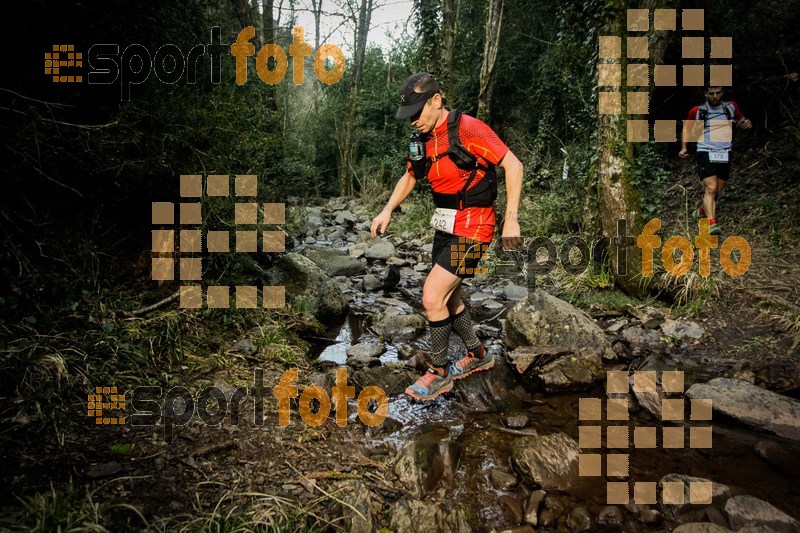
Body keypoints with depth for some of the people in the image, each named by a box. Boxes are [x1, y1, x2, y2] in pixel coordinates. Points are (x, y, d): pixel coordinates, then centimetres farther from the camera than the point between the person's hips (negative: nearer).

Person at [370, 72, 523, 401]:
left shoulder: (468, 129, -17)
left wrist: (511, 219, -21)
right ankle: (478, 355, 39)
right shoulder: (424, 138, 6)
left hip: (471, 229, -8)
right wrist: (388, 210, 5)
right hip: (445, 227, 9)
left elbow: (513, 165, -16)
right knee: (448, 300, 17)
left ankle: (439, 373, 9)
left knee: (432, 298, -11)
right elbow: (410, 177, 20)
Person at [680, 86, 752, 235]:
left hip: (724, 155, 4)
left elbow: (740, 121, 23)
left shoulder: (731, 107, 7)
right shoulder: (697, 111, 0)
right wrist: (684, 147, 1)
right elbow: (687, 127, 14)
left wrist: (746, 124, -2)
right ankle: (711, 224, -27)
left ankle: (703, 209, 39)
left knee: (718, 191, 10)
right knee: (711, 188, -19)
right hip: (705, 154, -3)